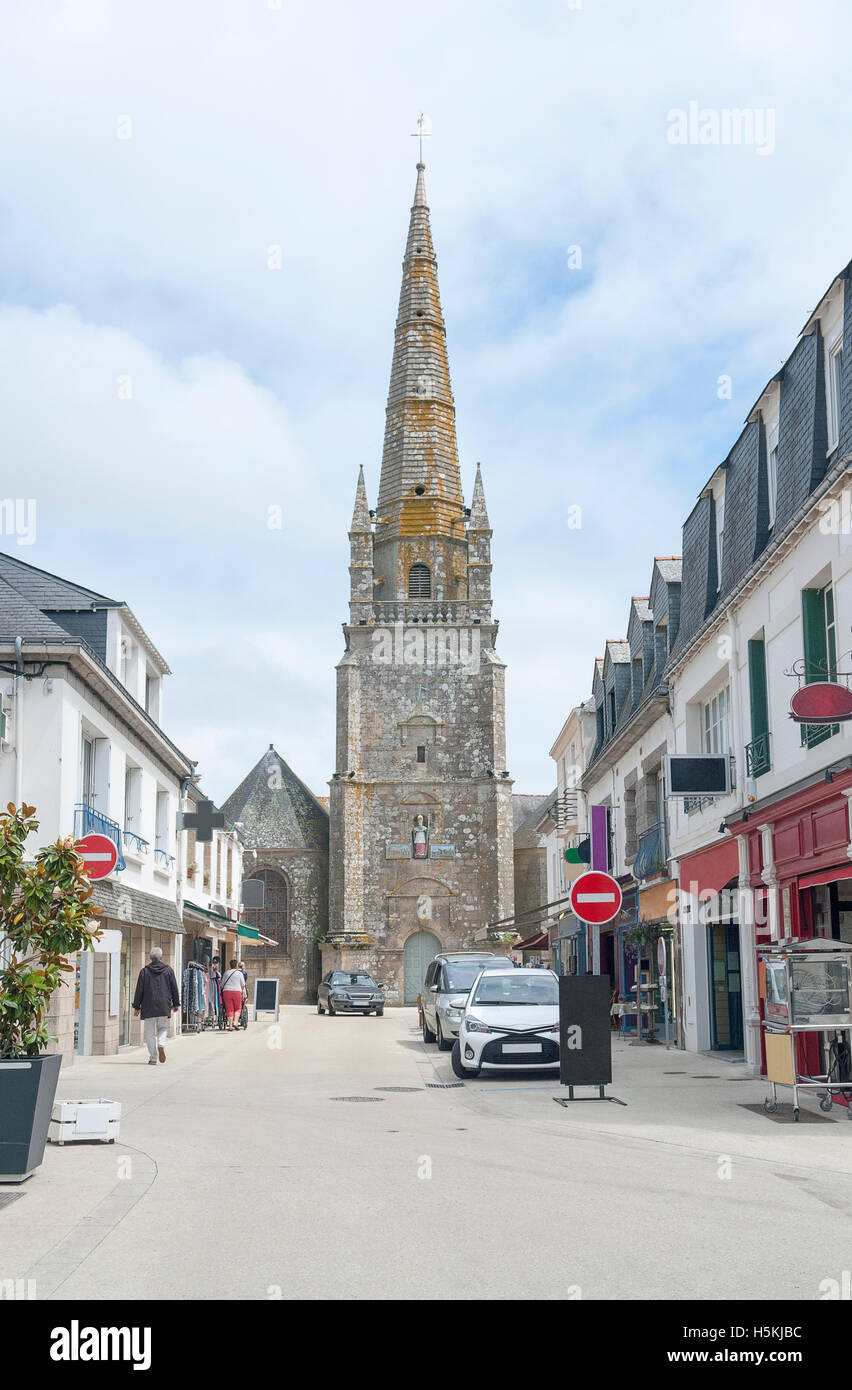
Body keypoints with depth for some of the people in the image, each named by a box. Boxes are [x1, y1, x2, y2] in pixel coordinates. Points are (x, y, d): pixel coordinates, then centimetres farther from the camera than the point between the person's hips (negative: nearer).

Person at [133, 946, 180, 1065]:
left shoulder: (144, 971, 0)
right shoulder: (168, 970, 3)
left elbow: (139, 990, 0)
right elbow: (174, 988, 6)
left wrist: (137, 1007, 6)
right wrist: (176, 1004, 16)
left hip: (148, 1008, -1)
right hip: (164, 1007, 1)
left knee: (150, 1033, 6)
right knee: (163, 1028, 18)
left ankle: (153, 1058, 2)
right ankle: (161, 1044, -11)